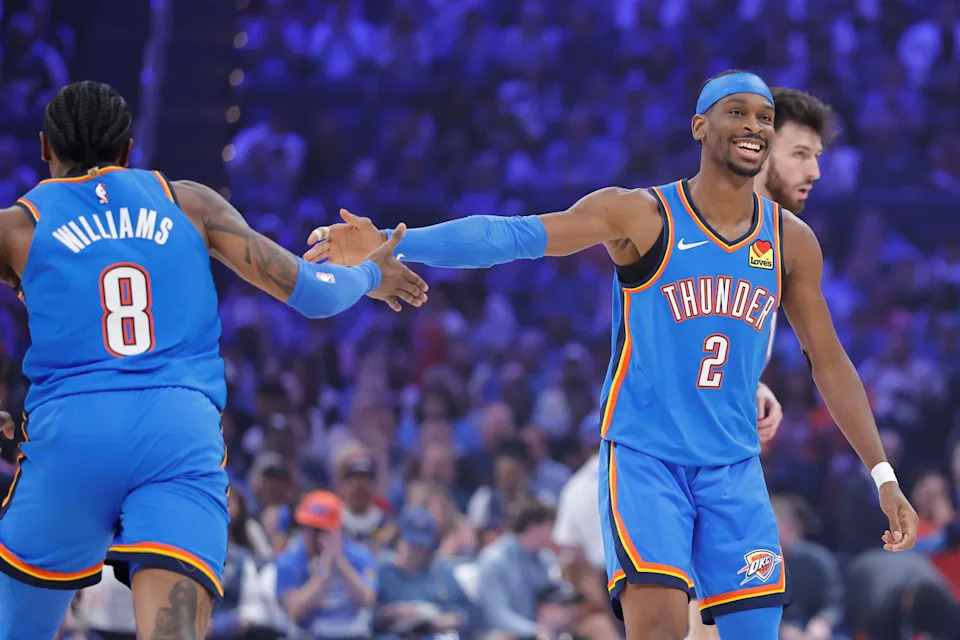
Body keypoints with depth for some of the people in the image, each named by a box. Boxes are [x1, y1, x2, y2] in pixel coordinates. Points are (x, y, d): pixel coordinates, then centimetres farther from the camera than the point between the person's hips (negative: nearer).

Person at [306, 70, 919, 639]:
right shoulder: (641, 214, -8)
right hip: (644, 457, -4)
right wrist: (392, 244, -31)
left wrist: (884, 476, 10)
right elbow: (515, 235, -19)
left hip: (733, 468, 4)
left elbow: (830, 363, 14)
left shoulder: (791, 241, 5)